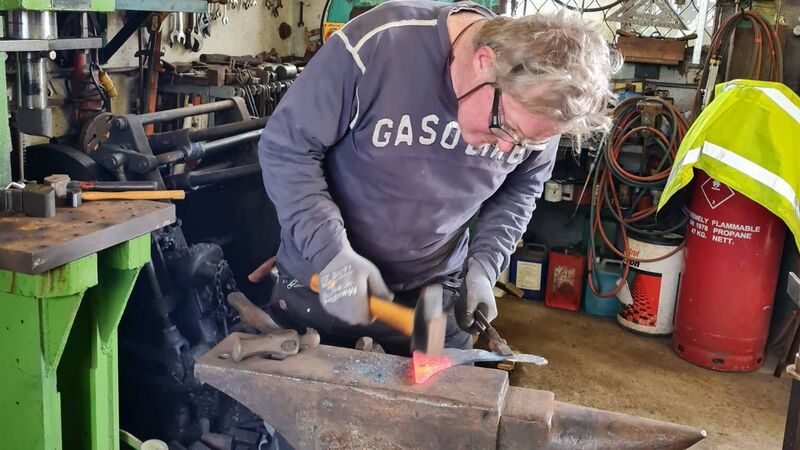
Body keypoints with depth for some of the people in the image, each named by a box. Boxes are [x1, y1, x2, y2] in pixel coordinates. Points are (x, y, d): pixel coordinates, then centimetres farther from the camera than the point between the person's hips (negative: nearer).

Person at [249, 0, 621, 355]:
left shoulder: (536, 101, -13)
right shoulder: (376, 47, -26)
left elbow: (520, 189, 4)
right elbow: (286, 148, -18)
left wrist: (484, 265, -10)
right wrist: (331, 251, -26)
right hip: (321, 278, -2)